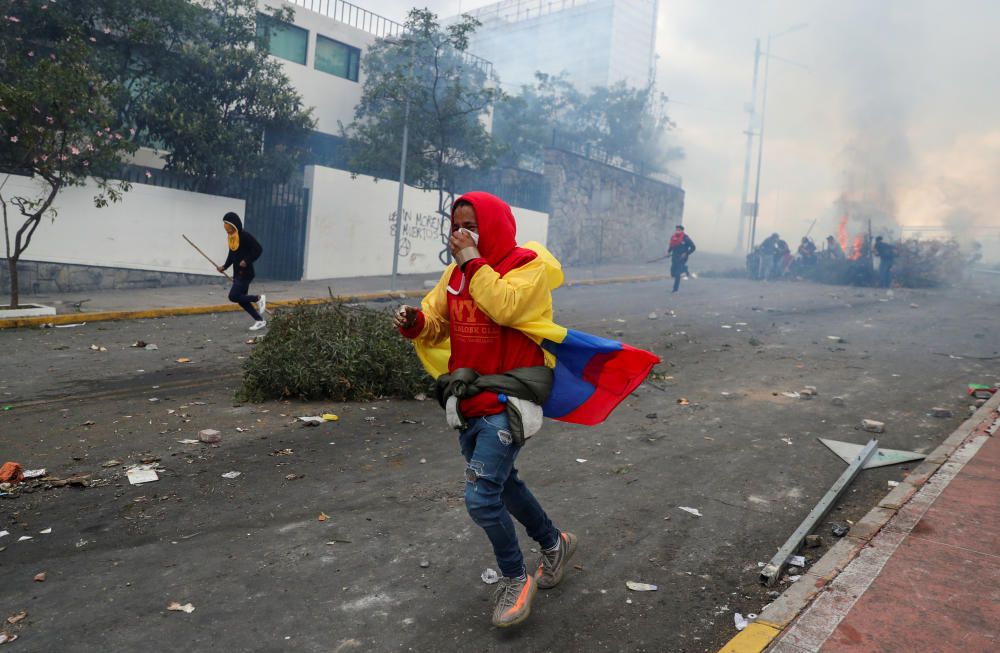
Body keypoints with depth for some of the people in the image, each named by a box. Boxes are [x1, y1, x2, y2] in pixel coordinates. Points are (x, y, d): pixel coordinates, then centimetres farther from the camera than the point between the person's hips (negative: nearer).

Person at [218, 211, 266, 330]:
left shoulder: (245, 235, -16)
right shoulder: (231, 236, 9)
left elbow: (258, 249, -18)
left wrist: (247, 261, -21)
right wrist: (224, 266, 8)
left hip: (245, 273, -9)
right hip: (237, 273, 9)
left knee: (233, 296, -14)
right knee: (241, 300, 9)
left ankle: (258, 298, 4)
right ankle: (260, 320, 18)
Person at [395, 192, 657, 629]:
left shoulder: (528, 264, -11)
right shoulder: (456, 272, 8)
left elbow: (504, 307, -28)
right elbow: (435, 322, 11)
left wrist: (474, 261, -20)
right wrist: (414, 322, -11)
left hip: (507, 399, -8)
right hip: (469, 398, 8)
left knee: (480, 498, -12)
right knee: (502, 482, 21)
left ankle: (516, 580, 14)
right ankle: (554, 543, 46)